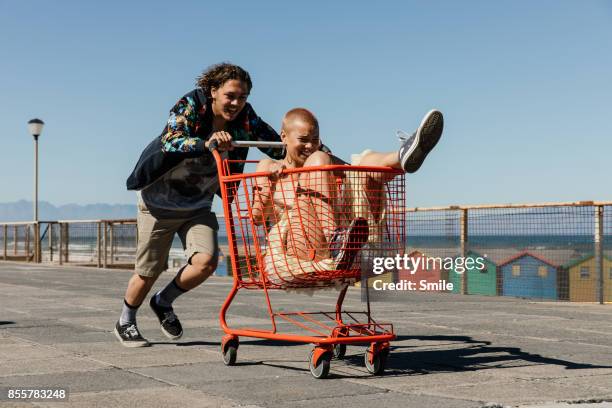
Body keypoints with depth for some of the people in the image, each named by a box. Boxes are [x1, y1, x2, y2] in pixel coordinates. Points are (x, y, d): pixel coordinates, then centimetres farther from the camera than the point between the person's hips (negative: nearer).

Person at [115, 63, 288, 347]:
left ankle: (164, 302, 14)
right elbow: (169, 142, -37)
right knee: (149, 271, 5)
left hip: (199, 205, 4)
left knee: (206, 262, -16)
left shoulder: (245, 118, -10)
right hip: (160, 201, -4)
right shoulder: (190, 106, -22)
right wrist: (206, 143, -55)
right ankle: (125, 323, 32)